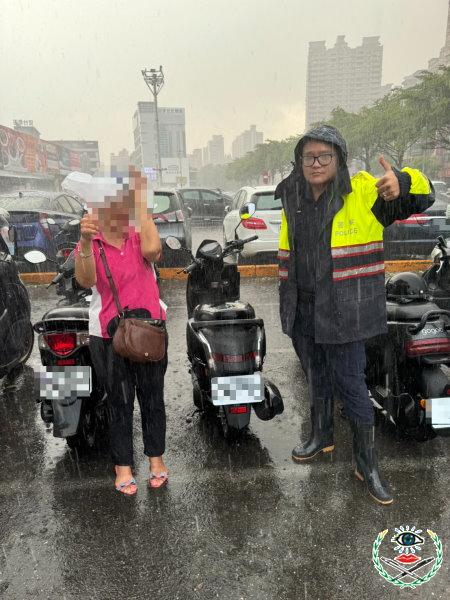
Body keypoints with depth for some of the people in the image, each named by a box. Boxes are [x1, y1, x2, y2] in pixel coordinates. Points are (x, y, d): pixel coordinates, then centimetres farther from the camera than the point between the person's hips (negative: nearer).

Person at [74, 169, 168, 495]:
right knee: (119, 401, 11)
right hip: (108, 335, 0)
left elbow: (152, 250, -26)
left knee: (152, 397, 13)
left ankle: (156, 458, 32)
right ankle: (123, 465, 28)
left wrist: (141, 200, -20)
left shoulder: (140, 235, -1)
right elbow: (86, 280, -19)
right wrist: (86, 242, -34)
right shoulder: (88, 243, -1)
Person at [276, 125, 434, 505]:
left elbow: (421, 197, -14)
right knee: (316, 378, 19)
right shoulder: (292, 199, 7)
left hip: (343, 310, -5)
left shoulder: (362, 192, -8)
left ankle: (367, 464, 20)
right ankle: (322, 437, 42)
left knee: (350, 383, 2)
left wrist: (401, 183, -38)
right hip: (302, 309, 5)